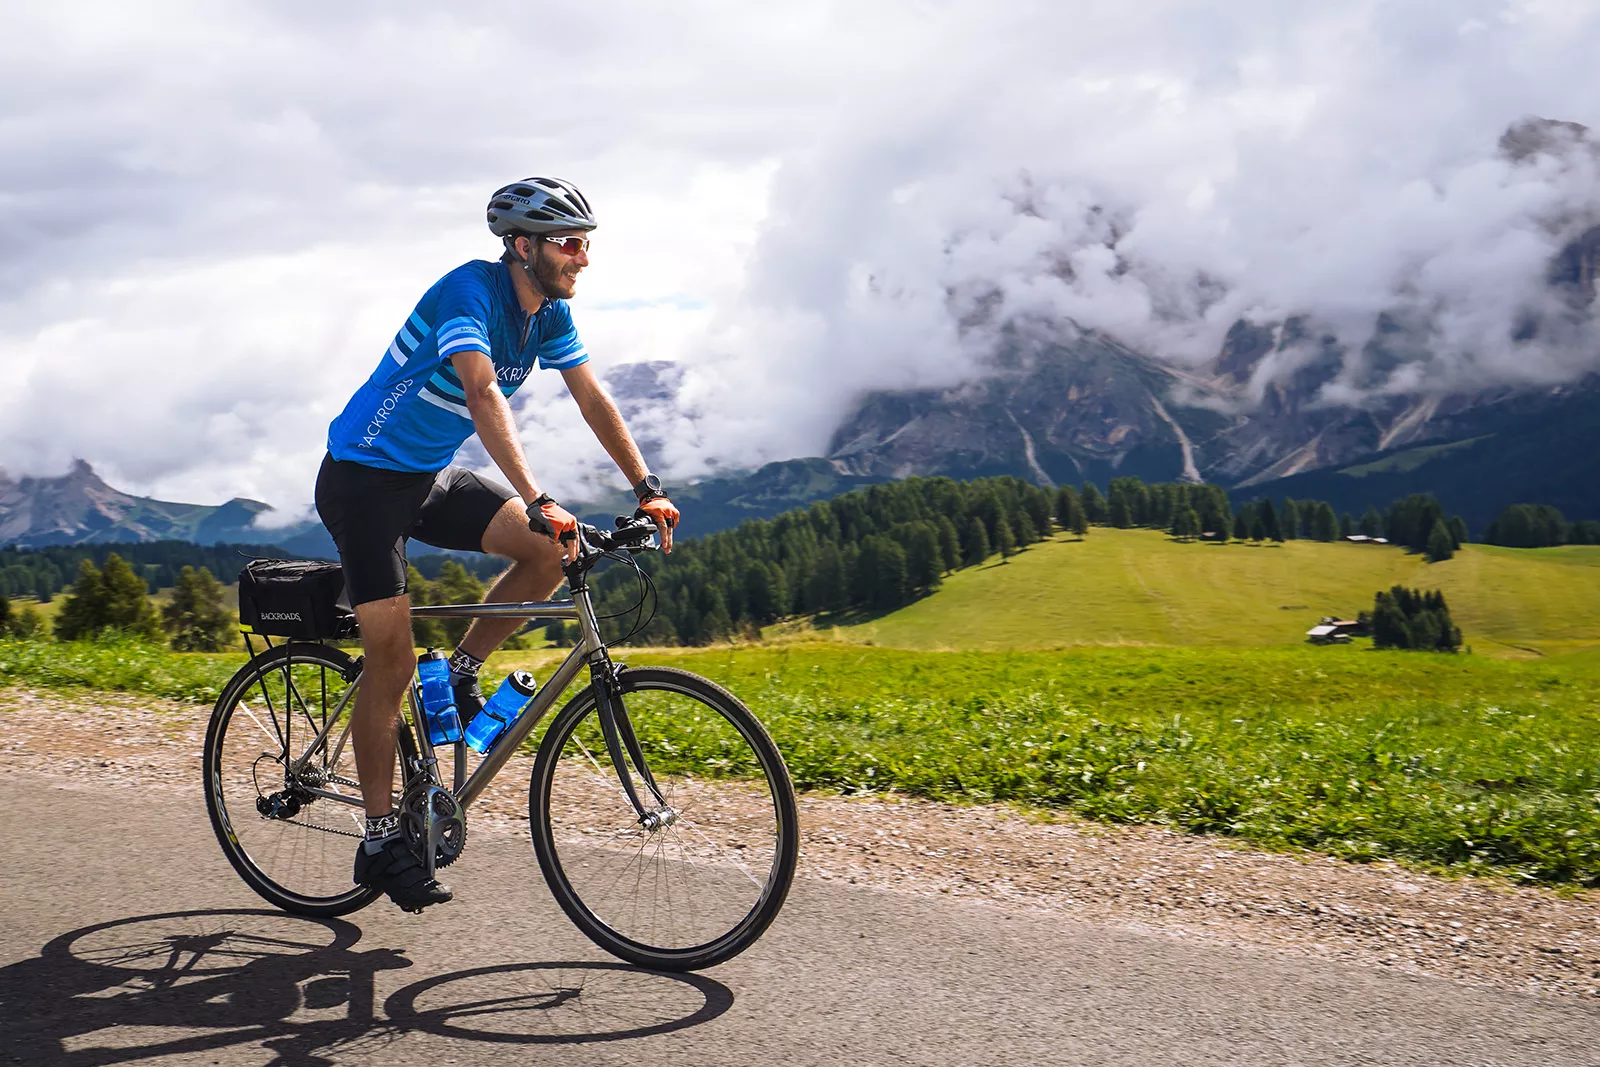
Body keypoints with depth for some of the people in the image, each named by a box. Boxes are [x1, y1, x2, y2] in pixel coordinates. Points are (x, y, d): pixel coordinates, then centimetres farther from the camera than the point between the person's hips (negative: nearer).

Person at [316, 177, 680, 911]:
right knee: (392, 660, -10)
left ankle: (460, 674, 7)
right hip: (364, 479, -7)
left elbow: (593, 400, 0)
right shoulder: (469, 291, -25)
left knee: (550, 552, -12)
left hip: (433, 478, 7)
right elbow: (484, 396, -38)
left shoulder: (550, 312, -1)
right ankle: (379, 842, 1)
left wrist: (647, 487, -11)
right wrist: (538, 502, -47)